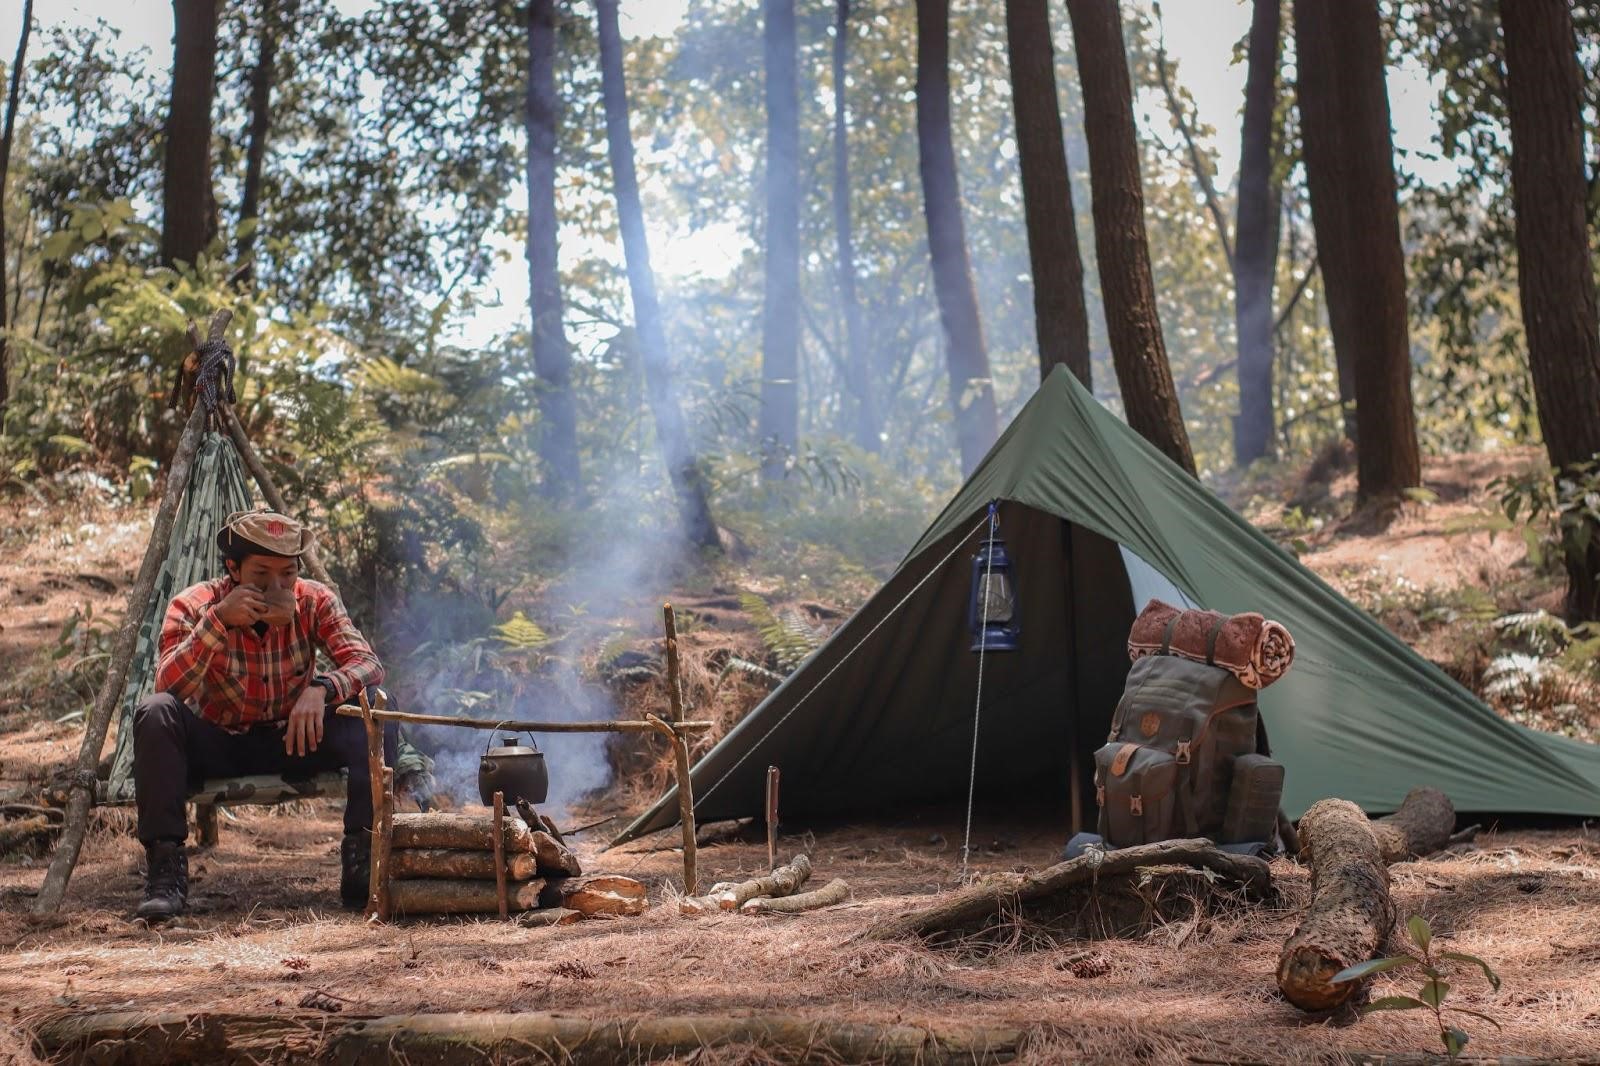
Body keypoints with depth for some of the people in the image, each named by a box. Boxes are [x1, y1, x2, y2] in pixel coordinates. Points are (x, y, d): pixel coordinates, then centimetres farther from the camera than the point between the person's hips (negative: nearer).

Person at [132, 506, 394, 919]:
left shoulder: (315, 601, -10)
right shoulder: (194, 606, -15)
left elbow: (369, 665, -20)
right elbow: (168, 686, -28)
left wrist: (322, 688, -40)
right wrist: (218, 620, -38)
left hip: (291, 741, 2)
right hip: (216, 744, -1)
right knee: (155, 713, -32)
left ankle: (361, 857, -22)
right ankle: (166, 869, -27)